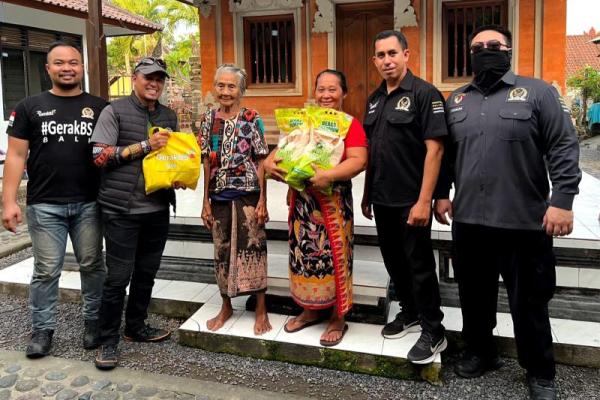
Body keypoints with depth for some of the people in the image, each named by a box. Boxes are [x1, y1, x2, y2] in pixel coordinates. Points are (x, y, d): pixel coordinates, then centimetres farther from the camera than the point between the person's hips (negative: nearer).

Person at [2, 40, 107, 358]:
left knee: (92, 265, 10)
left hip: (89, 204, 1)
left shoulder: (100, 108, 6)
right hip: (45, 206, -1)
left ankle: (94, 321, 26)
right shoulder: (30, 107, 5)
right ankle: (42, 329, 19)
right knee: (46, 271, 5)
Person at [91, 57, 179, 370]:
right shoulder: (114, 111, -3)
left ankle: (136, 327, 32)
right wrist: (144, 146, -16)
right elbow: (99, 157, -10)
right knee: (119, 276, -1)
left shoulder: (169, 116, 13)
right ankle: (108, 340, 14)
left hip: (158, 208, 6)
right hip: (122, 209, -5)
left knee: (146, 272, 14)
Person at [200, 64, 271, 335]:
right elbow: (208, 163, 8)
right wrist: (206, 201, 6)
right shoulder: (209, 119, 5)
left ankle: (261, 310, 15)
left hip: (247, 194, -3)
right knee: (222, 250, 12)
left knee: (253, 248, 2)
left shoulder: (252, 119, -5)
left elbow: (261, 162, -4)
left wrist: (262, 200, -9)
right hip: (220, 195, 4)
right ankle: (226, 307, 28)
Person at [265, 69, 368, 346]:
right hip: (301, 198, 6)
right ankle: (310, 310, 31)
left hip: (333, 200, -5)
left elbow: (358, 161, -17)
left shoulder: (350, 125, -6)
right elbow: (285, 147, 16)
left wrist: (328, 175, -29)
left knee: (334, 256, 1)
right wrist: (270, 162, -5)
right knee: (303, 252, 12)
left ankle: (338, 318, 17)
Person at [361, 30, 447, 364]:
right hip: (383, 199, 7)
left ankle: (434, 331, 17)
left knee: (420, 265, 2)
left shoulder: (424, 93, -11)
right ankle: (410, 313, 35)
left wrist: (424, 201, -21)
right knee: (394, 261, 17)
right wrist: (367, 194, 15)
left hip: (411, 201, -7)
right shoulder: (375, 98, 11)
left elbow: (434, 149, -16)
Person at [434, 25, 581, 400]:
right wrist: (442, 193, 10)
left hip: (524, 221, -4)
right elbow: (445, 152, 16)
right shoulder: (456, 100, 12)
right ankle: (481, 352, 37)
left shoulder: (538, 92, -2)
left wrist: (562, 200, -14)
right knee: (474, 295, 16)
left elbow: (563, 149, -6)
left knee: (528, 302, 7)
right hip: (468, 219, 4)